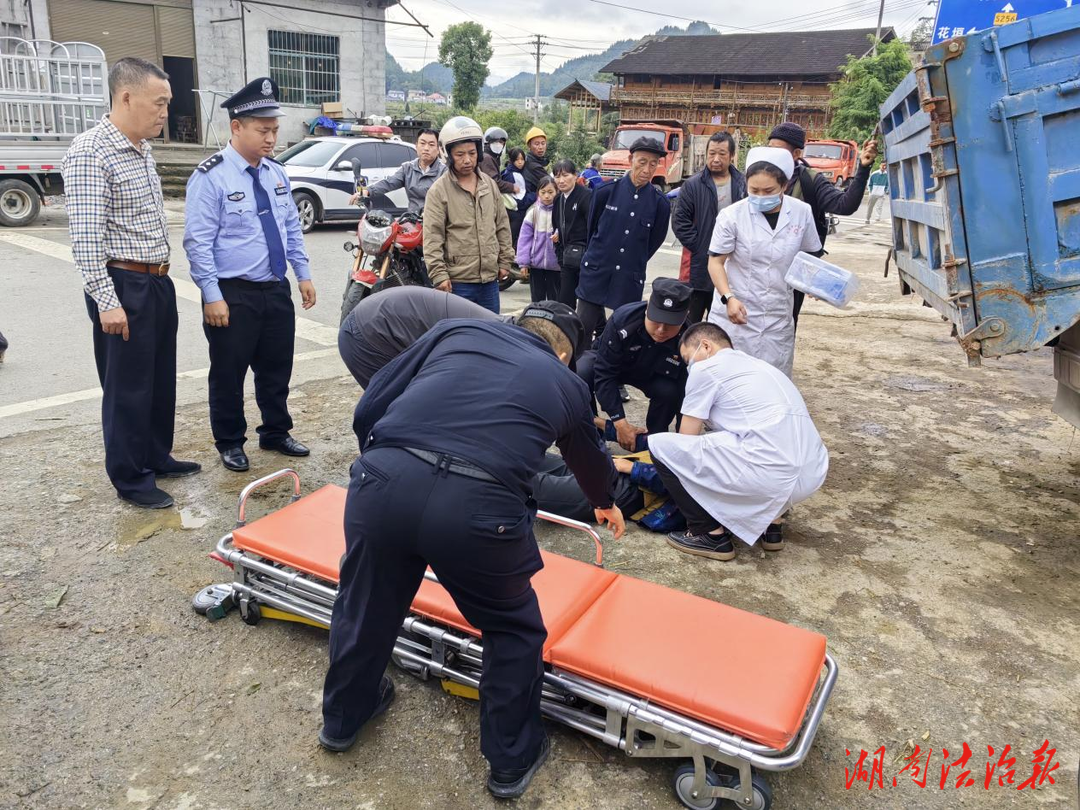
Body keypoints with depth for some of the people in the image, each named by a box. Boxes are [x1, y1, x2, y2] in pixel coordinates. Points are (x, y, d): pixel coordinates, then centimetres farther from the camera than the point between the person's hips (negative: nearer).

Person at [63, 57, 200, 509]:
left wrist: (160, 277, 18)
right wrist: (106, 301, -22)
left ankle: (158, 458, 33)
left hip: (158, 283, 9)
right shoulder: (90, 152, -15)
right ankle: (130, 481, 16)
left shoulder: (143, 150, 12)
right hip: (124, 286, -8)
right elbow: (85, 237, -19)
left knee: (161, 381, 17)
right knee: (128, 388, 3)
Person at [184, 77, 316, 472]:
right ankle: (230, 443, 24)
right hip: (233, 295, -6)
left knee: (277, 368, 16)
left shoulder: (277, 173, 8)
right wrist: (212, 296, -17)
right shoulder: (211, 176, -12)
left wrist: (303, 275, 11)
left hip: (277, 290, 6)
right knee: (229, 373, 7)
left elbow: (292, 228, 15)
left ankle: (275, 433, 33)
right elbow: (198, 242, -14)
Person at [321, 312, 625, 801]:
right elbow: (590, 458, 45)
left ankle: (341, 720, 54)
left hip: (385, 479, 3)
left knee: (365, 605, 30)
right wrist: (605, 503, 67)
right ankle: (511, 761, 41)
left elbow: (369, 409, 19)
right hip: (476, 505, -2)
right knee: (514, 629, 27)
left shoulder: (457, 330, 24)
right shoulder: (566, 384, 24)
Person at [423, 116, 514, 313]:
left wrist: (504, 261, 12)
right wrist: (439, 275, -16)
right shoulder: (439, 190, -7)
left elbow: (502, 226, 15)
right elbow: (432, 238, -10)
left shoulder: (490, 185, 9)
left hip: (490, 278, 5)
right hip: (456, 282, -5)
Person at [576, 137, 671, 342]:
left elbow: (655, 241, 10)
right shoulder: (606, 192, -3)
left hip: (630, 280, 0)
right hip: (596, 274, 0)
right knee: (584, 328, 3)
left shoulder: (660, 203, -3)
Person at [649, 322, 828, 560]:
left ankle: (712, 535, 7)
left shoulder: (706, 368, 5)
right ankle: (770, 522, 24)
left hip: (766, 474, -8)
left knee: (660, 445, 4)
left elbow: (686, 439, 10)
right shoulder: (758, 365, 29)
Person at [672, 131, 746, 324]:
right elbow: (679, 221, -6)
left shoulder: (744, 185, 3)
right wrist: (699, 247, -12)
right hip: (699, 265, -2)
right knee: (691, 321, 7)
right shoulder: (693, 185, -3)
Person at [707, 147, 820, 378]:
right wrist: (728, 298, -20)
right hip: (736, 312, -2)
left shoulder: (802, 213, -3)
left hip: (778, 317, 3)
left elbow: (809, 255, 13)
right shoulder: (732, 216, -11)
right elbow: (716, 262, -6)